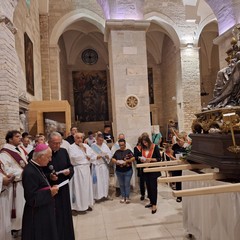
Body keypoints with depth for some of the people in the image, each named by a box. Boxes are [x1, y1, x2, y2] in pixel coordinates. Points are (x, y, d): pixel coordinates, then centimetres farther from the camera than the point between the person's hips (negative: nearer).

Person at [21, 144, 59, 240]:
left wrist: (50, 188, 1)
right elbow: (31, 199, -24)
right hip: (37, 216, -9)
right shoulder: (29, 172, -25)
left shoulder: (36, 167, 4)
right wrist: (49, 192, -21)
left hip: (43, 211, 9)